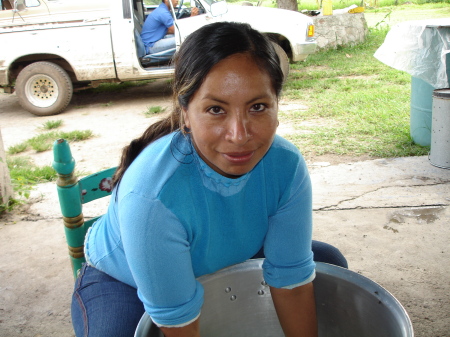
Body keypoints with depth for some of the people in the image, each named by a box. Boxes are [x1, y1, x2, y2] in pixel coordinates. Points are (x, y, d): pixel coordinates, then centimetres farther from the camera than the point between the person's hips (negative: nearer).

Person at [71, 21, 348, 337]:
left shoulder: (287, 166, -26)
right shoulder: (149, 194, -41)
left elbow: (292, 281, -18)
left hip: (220, 265, 5)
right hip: (122, 282, -4)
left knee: (330, 262, 1)